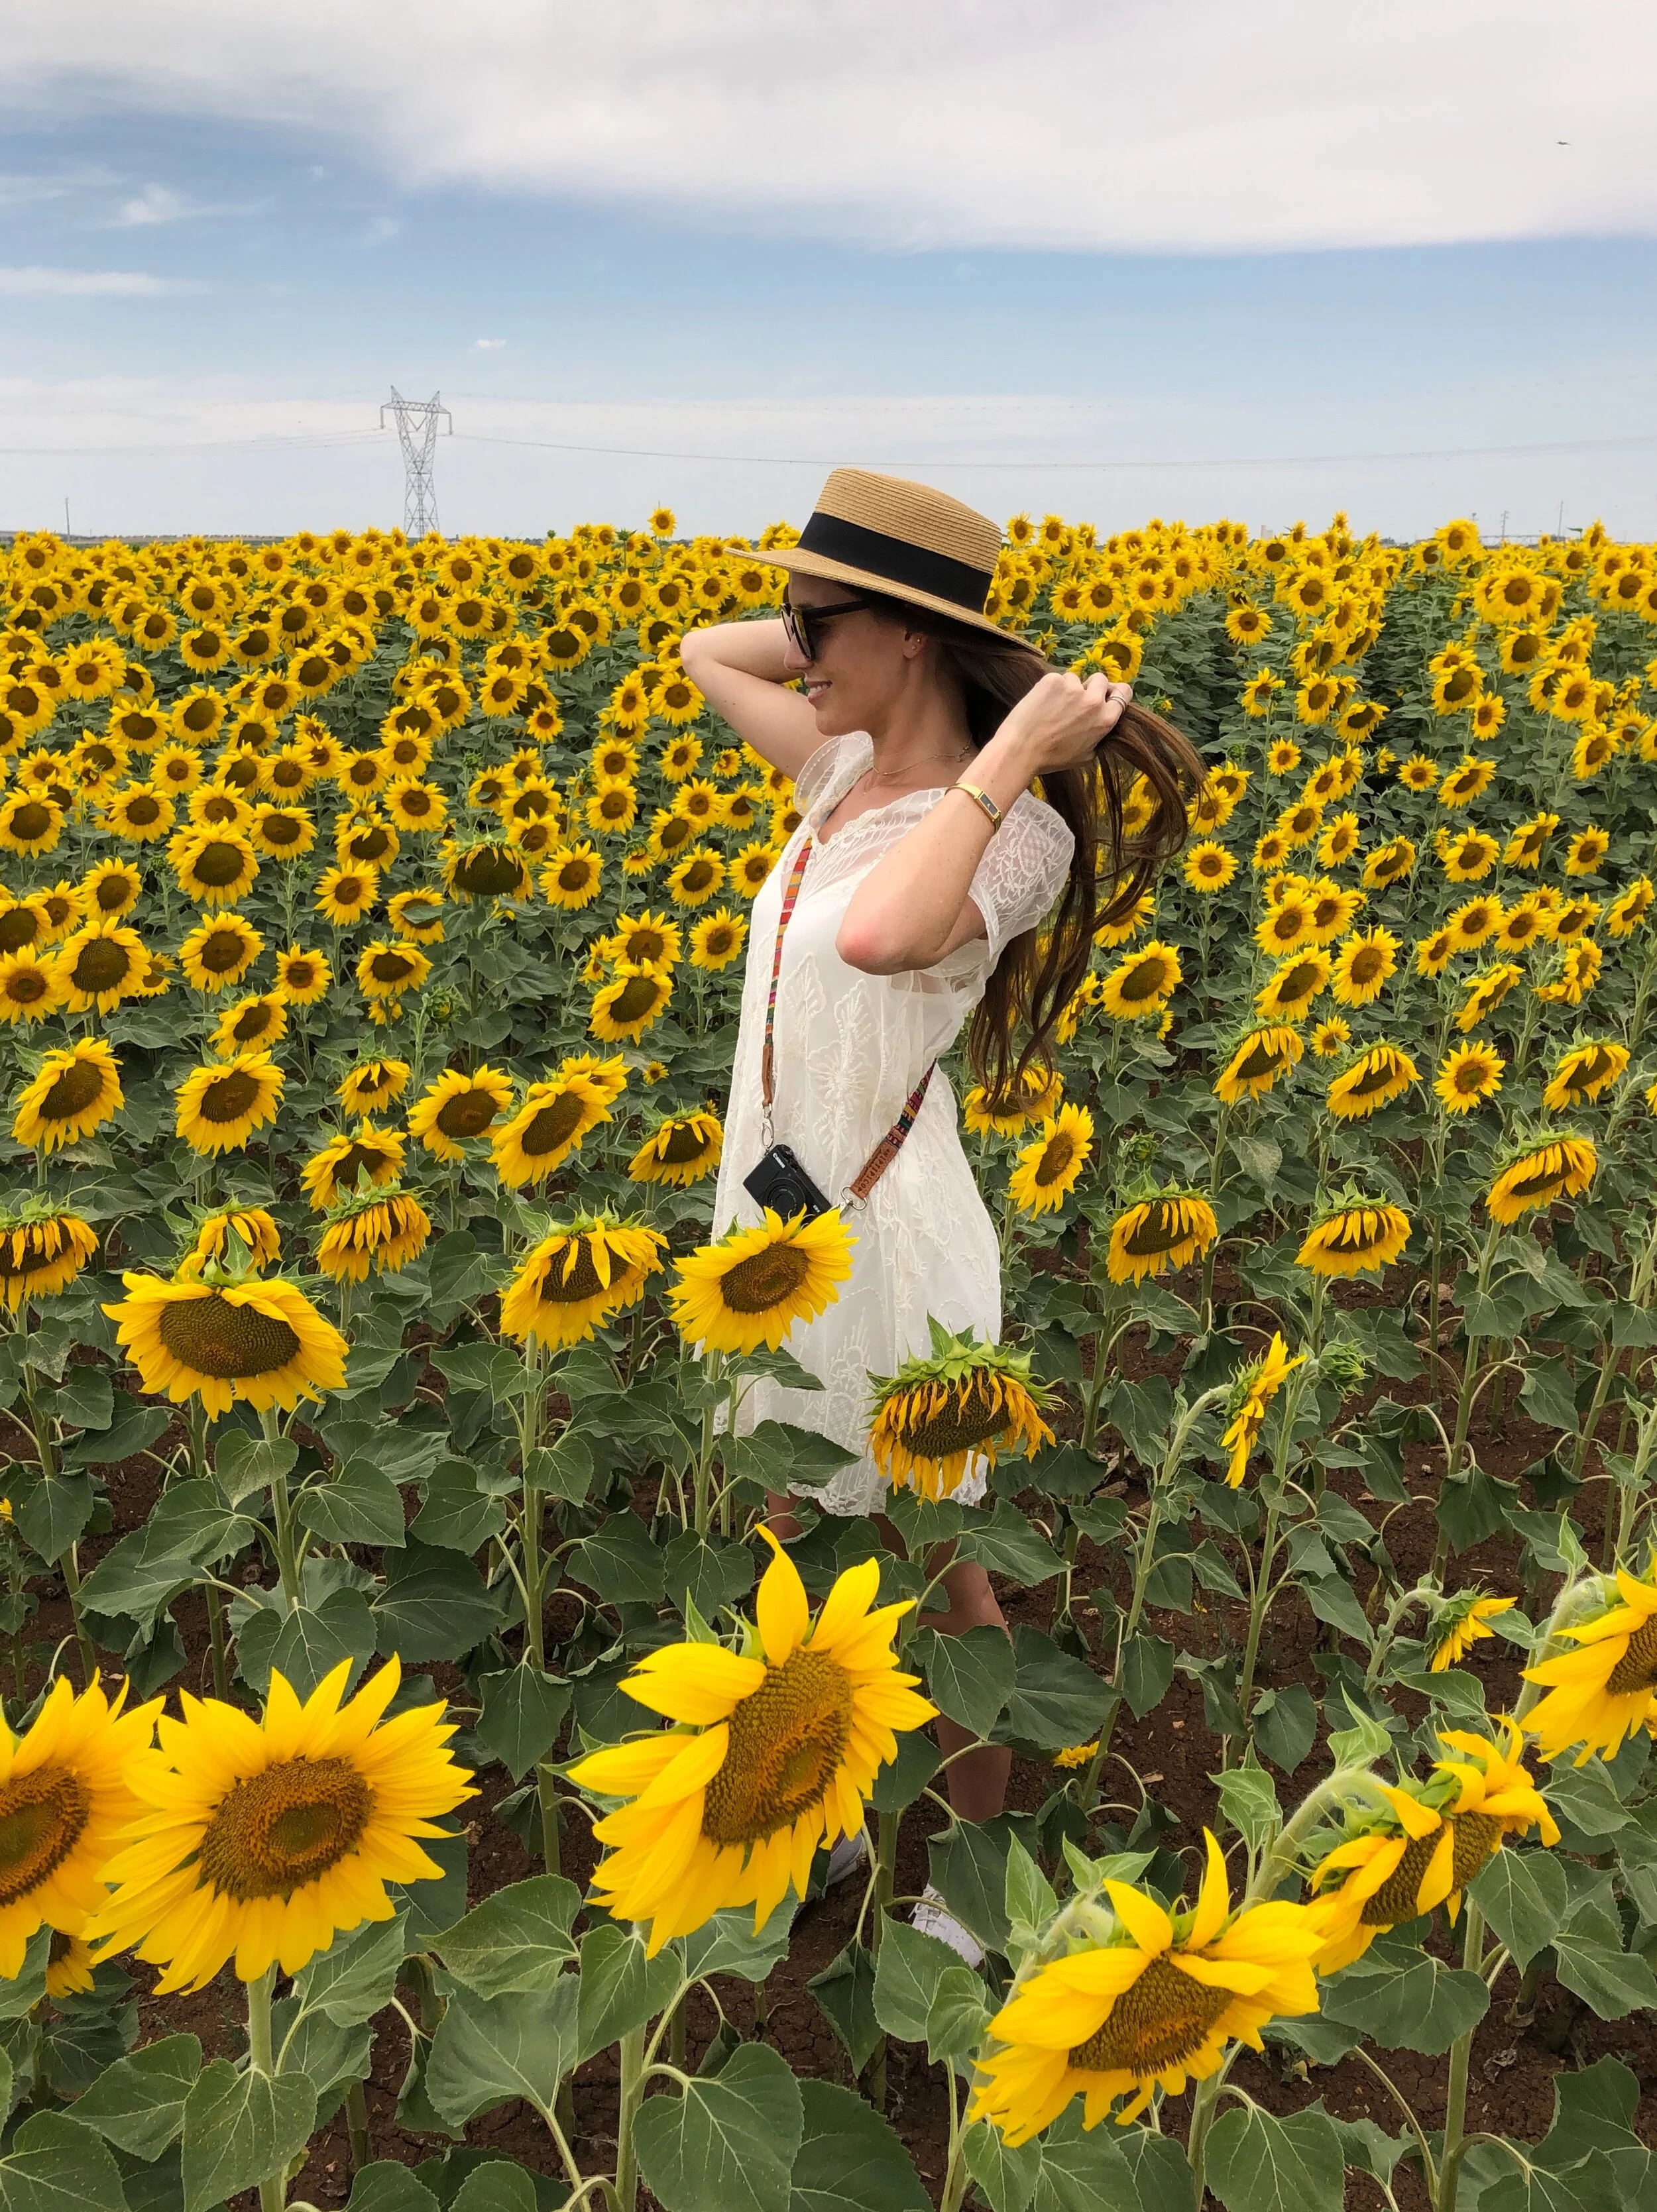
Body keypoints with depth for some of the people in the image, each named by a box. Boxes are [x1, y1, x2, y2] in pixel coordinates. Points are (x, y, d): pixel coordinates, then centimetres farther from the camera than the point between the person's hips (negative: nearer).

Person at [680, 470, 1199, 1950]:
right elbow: (705, 652, 17)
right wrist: (854, 633, 3)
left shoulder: (1015, 836, -20)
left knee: (937, 1571, 12)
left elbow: (877, 937, -43)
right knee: (773, 1521, 24)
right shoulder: (851, 770, 2)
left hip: (885, 1235, -8)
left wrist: (1009, 755, -32)